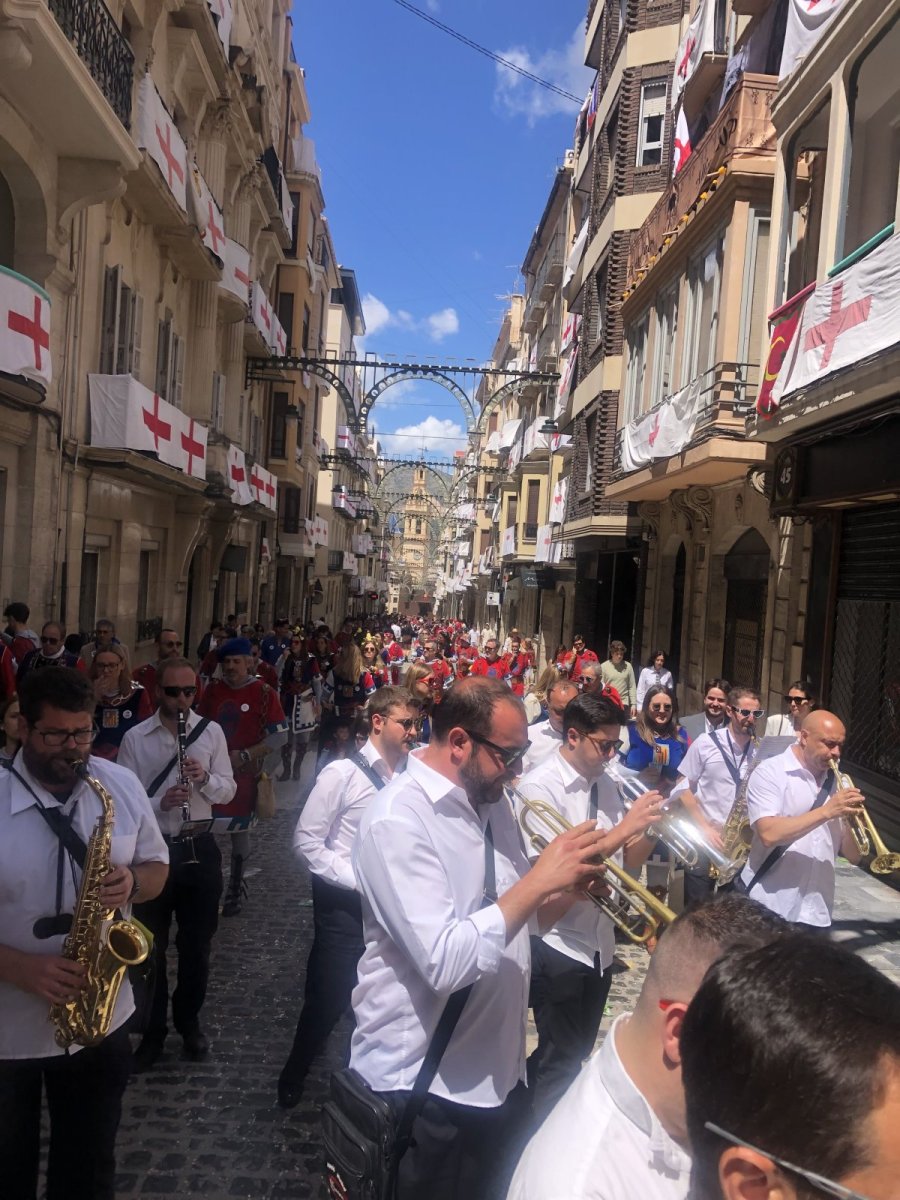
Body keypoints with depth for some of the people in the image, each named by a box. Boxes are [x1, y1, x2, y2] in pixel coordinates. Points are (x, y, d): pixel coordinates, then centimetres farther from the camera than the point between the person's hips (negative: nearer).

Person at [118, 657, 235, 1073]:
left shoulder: (212, 732, -1)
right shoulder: (135, 738, -6)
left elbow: (228, 791, 1)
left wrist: (206, 778, -20)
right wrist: (159, 802, -25)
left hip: (199, 848, 2)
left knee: (197, 945, 14)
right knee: (151, 947, 10)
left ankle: (189, 1022, 35)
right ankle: (152, 1030, 29)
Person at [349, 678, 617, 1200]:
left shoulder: (490, 800, 3)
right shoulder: (397, 819, -24)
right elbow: (445, 963, -31)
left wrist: (568, 889, -7)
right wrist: (540, 878, -28)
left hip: (501, 1069, 8)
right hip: (426, 1084, -8)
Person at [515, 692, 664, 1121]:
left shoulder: (605, 786, 5)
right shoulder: (539, 787, -17)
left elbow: (627, 860, 9)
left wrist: (650, 828, -10)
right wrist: (626, 825, -25)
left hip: (599, 944, 7)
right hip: (559, 945, -7)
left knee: (577, 1054, 21)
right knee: (561, 1062, 5)